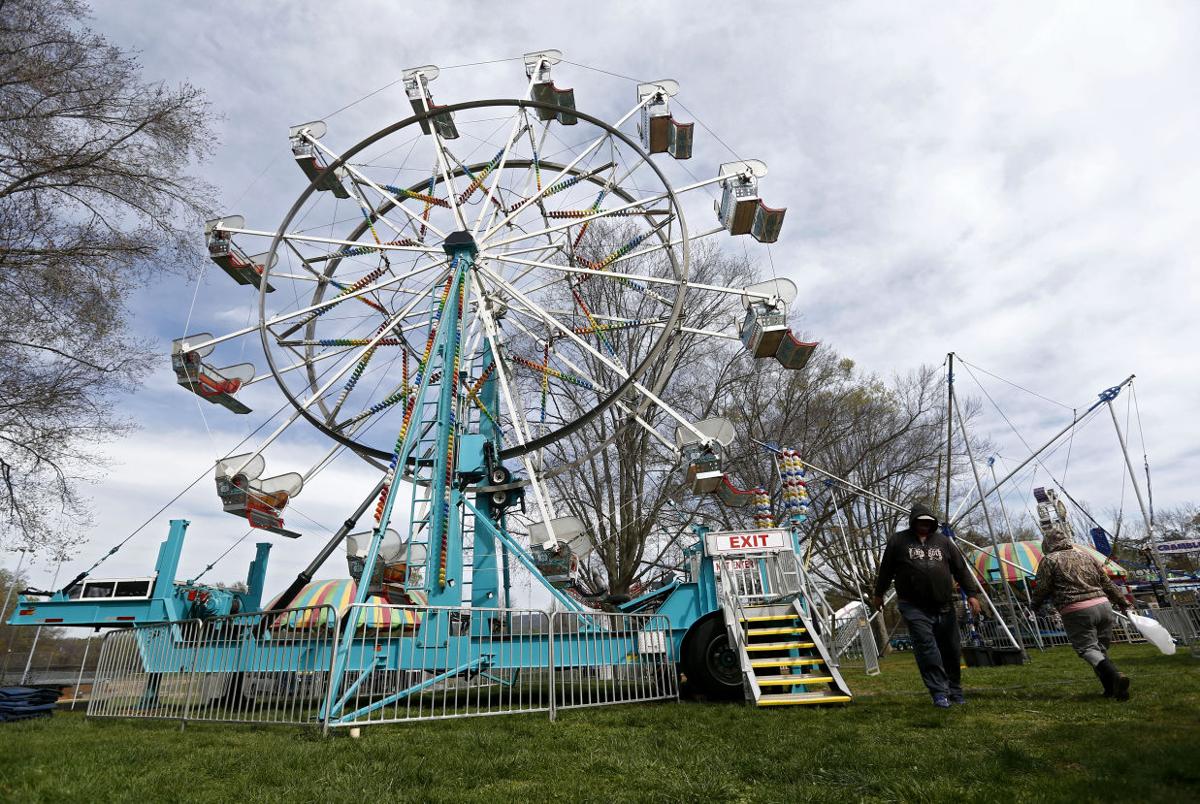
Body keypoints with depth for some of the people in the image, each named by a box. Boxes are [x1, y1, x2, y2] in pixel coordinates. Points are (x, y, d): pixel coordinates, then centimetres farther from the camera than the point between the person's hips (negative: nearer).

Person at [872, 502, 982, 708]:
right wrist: (878, 594, 19)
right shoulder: (898, 541, 5)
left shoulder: (943, 541, 12)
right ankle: (939, 692, -6)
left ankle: (955, 691, 26)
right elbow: (886, 570, 12)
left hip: (944, 608, 3)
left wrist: (972, 593, 4)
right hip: (914, 608, -3)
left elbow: (961, 569, 13)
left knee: (951, 650, 8)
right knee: (926, 647, -12)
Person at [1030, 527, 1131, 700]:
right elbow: (1107, 584, 22)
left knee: (1088, 649, -3)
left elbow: (1041, 588, -2)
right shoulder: (1086, 556, 18)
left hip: (1076, 612, -6)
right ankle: (1113, 689, 9)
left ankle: (1115, 676, -25)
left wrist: (1034, 606, 15)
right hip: (1103, 606, 6)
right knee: (1101, 649, 15)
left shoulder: (1049, 560, 1)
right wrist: (1123, 603, 35)